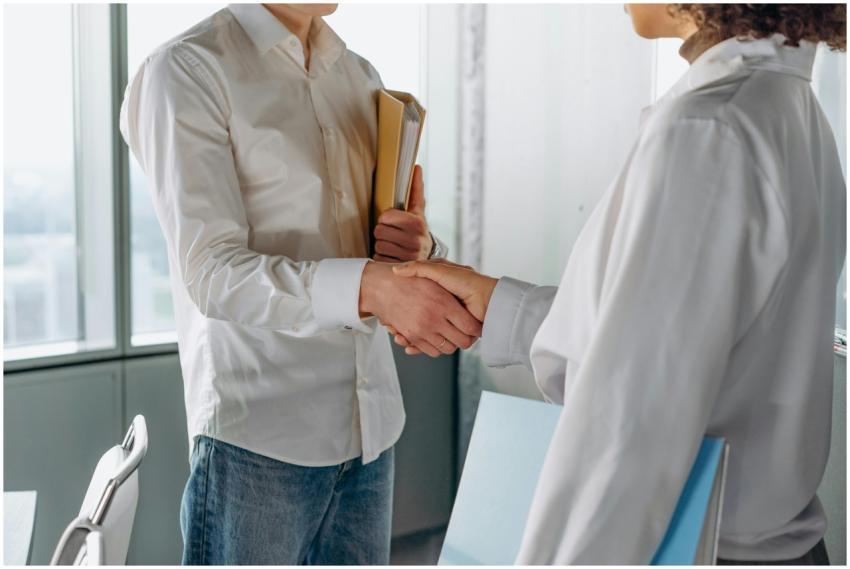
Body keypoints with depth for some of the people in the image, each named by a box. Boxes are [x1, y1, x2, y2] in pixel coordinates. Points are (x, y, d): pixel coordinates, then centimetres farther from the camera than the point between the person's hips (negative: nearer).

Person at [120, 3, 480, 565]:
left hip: (371, 428, 6)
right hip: (259, 438, -6)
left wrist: (418, 247, -9)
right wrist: (371, 286, -31)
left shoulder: (362, 77, 13)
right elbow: (211, 275, -17)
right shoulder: (187, 70, -7)